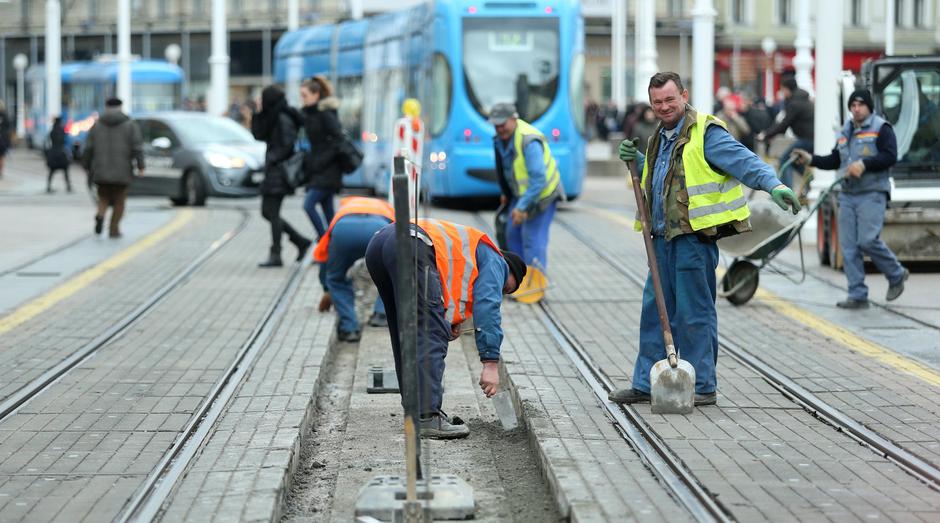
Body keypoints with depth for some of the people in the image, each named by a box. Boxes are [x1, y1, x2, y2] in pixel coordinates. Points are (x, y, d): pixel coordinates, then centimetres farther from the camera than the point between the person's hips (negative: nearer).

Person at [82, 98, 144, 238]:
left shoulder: (97, 125, 5)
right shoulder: (130, 125, 1)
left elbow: (88, 148, 3)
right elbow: (137, 146, -8)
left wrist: (87, 167, 11)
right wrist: (140, 166, -9)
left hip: (101, 171, 1)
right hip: (122, 171, -1)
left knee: (104, 197, 14)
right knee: (119, 200, 12)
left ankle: (100, 215, -14)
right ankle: (114, 229, 10)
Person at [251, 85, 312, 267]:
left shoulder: (283, 119, -14)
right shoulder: (272, 117, 14)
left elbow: (289, 145, -19)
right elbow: (259, 135, 13)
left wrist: (273, 160, -18)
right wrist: (258, 114, 3)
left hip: (280, 171, -10)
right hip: (272, 172, 10)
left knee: (272, 213, -8)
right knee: (267, 212, 11)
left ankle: (275, 255, -5)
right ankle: (301, 242, 15)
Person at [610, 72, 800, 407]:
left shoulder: (705, 133, -10)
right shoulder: (660, 138, 19)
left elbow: (744, 162, -21)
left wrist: (773, 184, -38)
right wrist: (637, 163, 15)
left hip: (694, 238, -9)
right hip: (664, 238, 9)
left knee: (694, 314, -4)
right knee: (655, 311, 12)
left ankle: (702, 388, 4)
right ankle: (646, 384, 20)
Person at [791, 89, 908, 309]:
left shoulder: (881, 128, -1)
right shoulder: (845, 132, 19)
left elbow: (890, 156, -11)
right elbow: (834, 161, 24)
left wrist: (864, 163, -20)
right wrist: (811, 159, 10)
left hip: (872, 194, -7)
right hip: (847, 195, 7)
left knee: (868, 240, -16)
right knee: (848, 246, 0)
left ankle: (897, 275, 10)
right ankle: (858, 296, 4)